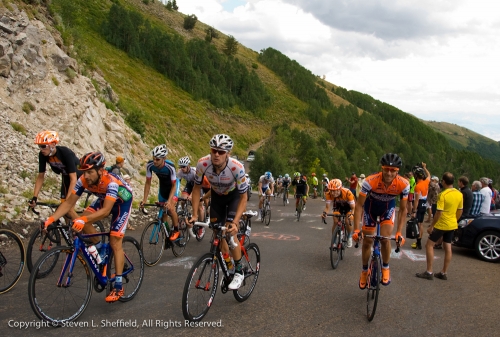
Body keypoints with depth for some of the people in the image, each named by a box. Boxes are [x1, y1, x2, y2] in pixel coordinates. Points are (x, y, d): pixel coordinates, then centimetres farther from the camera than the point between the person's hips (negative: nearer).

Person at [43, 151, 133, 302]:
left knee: (115, 243, -12)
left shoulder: (111, 182, -40)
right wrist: (51, 219, -33)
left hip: (122, 201, -6)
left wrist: (83, 220, -60)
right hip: (104, 199, 6)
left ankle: (118, 286, -5)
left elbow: (106, 210, -47)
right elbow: (69, 203, -21)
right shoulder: (83, 180, -24)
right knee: (84, 221, -19)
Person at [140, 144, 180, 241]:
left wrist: (169, 201, -37)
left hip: (172, 185, -4)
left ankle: (176, 230, 0)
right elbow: (148, 182, -15)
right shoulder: (150, 165, -27)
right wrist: (144, 200, -19)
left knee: (170, 208, -20)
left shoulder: (170, 167, -37)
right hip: (163, 185, 4)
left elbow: (173, 185, -28)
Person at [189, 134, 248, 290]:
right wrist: (195, 214, -18)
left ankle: (239, 271, -1)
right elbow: (197, 188, -13)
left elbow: (243, 197, -28)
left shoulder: (237, 167, -38)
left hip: (234, 195, -3)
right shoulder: (202, 164, -31)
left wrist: (235, 222, -37)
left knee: (230, 231, -17)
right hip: (217, 195, 3)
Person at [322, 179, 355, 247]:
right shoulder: (329, 194, -33)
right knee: (335, 222, -16)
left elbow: (353, 207, -35)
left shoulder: (347, 193, -40)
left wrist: (351, 214, -55)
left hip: (348, 207, -2)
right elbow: (328, 207, -31)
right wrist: (325, 212, -53)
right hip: (338, 206, 2)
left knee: (347, 222, -19)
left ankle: (349, 237, 9)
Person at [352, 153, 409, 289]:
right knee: (367, 241, 4)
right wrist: (356, 229, -31)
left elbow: (403, 209, -17)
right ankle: (364, 271, 28)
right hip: (371, 207, 0)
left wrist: (399, 232, -22)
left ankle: (385, 268, 8)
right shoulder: (370, 181, -37)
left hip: (388, 207, 0)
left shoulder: (403, 184, -31)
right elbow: (359, 205, -27)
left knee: (385, 238, -18)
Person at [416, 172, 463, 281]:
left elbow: (439, 213, -21)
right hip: (452, 225, 7)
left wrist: (431, 226, -14)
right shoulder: (459, 194, 1)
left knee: (429, 245, 1)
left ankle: (429, 272, 0)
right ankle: (443, 273, 18)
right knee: (448, 248, 11)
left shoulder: (443, 195, -21)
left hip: (441, 225, -7)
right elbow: (460, 211, 9)